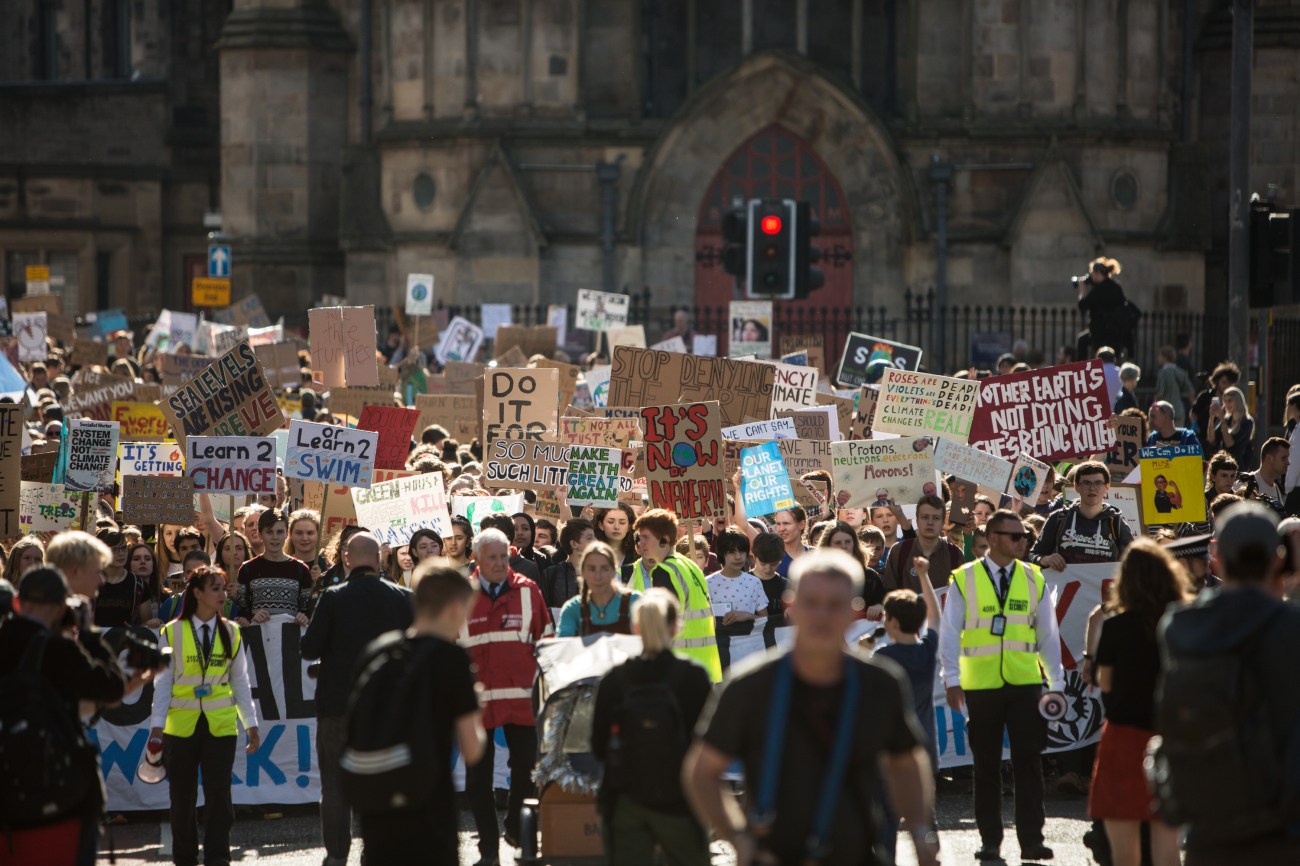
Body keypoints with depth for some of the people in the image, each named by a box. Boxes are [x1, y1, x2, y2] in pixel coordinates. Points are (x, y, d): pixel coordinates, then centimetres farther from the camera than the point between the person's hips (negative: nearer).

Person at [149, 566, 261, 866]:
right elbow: (163, 681, -1)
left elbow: (240, 681, 10)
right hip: (181, 725, -1)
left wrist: (251, 723, 7)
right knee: (182, 796, 7)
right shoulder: (172, 633, -3)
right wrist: (158, 724, -7)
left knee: (218, 793, -5)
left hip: (220, 725, 1)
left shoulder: (230, 633, 5)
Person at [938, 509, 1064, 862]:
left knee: (1028, 761, -3)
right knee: (986, 765, 6)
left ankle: (1031, 840, 0)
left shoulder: (1034, 579, 7)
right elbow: (949, 632, 1)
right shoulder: (964, 580, 0)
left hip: (1026, 683, 1)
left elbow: (1048, 634, 10)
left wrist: (1056, 683, 8)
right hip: (980, 685, -1)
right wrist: (951, 679, -4)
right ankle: (990, 841, 14)